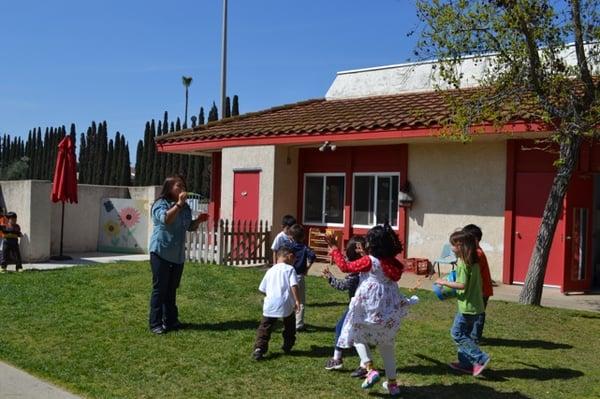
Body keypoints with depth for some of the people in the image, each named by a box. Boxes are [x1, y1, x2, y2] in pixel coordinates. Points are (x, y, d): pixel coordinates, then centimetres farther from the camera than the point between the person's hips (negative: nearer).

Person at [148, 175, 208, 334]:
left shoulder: (185, 207, 12)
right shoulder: (161, 203, -9)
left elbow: (189, 227, 22)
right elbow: (165, 219, -29)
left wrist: (198, 220, 3)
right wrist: (178, 204, -28)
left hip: (178, 255, 7)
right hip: (161, 253, -7)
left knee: (172, 289, 12)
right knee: (160, 288, -5)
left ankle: (170, 320, 21)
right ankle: (155, 324, 0)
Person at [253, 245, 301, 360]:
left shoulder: (270, 271, 13)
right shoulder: (290, 269, 1)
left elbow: (262, 289, 17)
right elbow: (294, 285, -11)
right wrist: (297, 300, -9)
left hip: (270, 305, 2)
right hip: (286, 304, -2)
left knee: (265, 328, 6)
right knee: (289, 326, 22)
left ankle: (259, 348, -9)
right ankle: (287, 346, 30)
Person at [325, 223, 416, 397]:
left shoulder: (369, 261, -16)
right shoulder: (393, 263, 1)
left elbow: (345, 267, -12)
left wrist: (334, 250, -1)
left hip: (370, 308, -6)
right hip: (388, 310, 6)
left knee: (357, 335, 17)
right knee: (386, 345, 17)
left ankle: (370, 369, -1)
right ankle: (392, 383, 22)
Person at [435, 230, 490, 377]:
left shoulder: (462, 262, -18)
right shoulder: (473, 261, 9)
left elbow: (462, 285, -22)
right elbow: (478, 282, 14)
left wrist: (444, 282, -14)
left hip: (467, 306, -9)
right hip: (476, 304, 9)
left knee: (457, 333, -1)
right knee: (465, 334, 17)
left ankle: (481, 358, -6)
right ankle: (466, 363, 23)